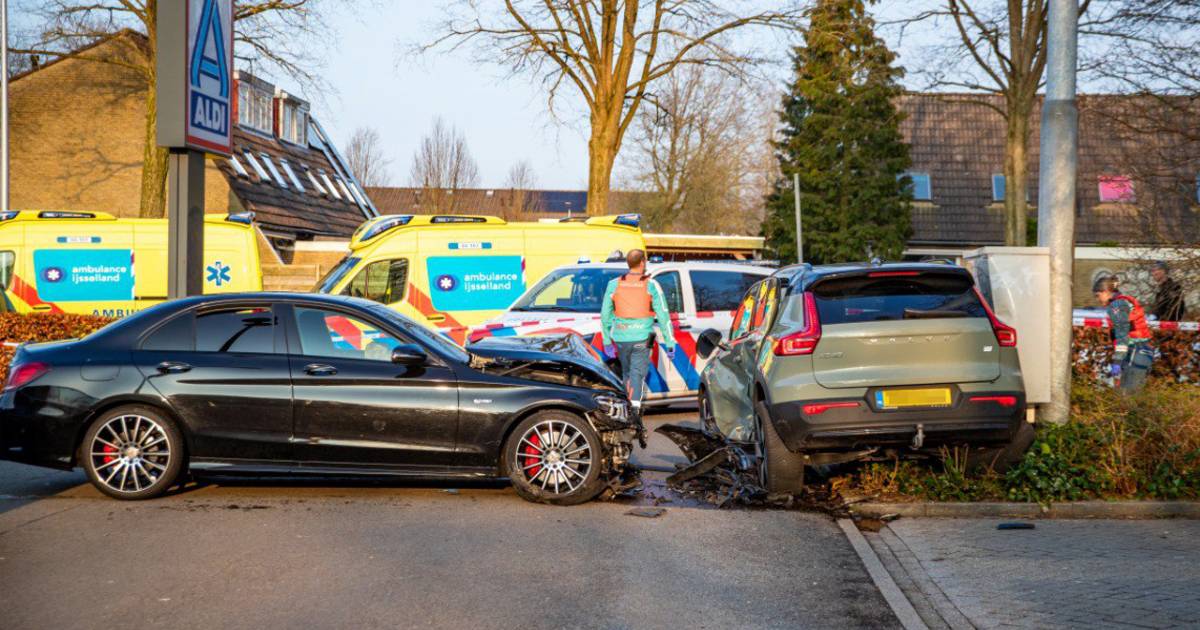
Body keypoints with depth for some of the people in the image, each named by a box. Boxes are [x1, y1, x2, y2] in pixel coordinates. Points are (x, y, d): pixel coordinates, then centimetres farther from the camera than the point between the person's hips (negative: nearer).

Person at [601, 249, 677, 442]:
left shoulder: (614, 285, 1)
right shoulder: (651, 285, -5)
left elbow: (605, 315, 6)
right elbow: (663, 316, -4)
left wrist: (607, 341, 15)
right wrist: (669, 343, 1)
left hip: (621, 339, 3)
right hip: (642, 339, -3)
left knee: (627, 374, 20)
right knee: (638, 376, -5)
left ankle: (632, 410, 30)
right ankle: (635, 411, -22)